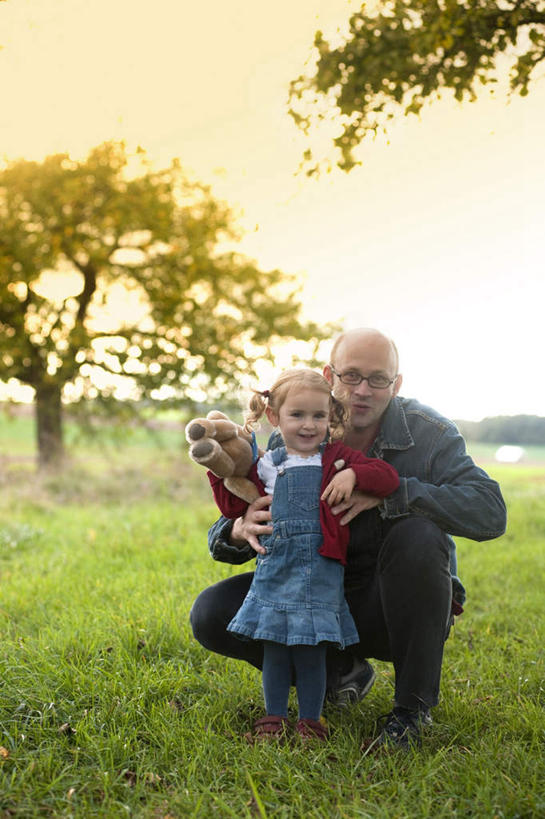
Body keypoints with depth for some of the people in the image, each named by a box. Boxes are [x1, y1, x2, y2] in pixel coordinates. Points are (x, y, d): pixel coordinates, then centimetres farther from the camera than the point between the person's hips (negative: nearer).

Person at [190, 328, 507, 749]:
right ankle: (339, 670, 9)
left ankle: (414, 705, -15)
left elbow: (490, 512, -28)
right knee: (212, 614, -14)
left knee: (418, 534, -34)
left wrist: (388, 492, -37)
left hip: (396, 607, -3)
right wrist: (239, 532, -34)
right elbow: (221, 537, -6)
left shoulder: (428, 433, -14)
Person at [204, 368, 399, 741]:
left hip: (320, 569, -2)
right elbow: (235, 507, 15)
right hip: (275, 567, 2)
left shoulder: (337, 458, 6)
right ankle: (274, 717, 21)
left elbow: (388, 477, -3)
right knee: (274, 647, 6)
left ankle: (311, 720, 15)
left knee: (310, 649, 1)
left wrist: (353, 474, -19)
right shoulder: (266, 466, 12)